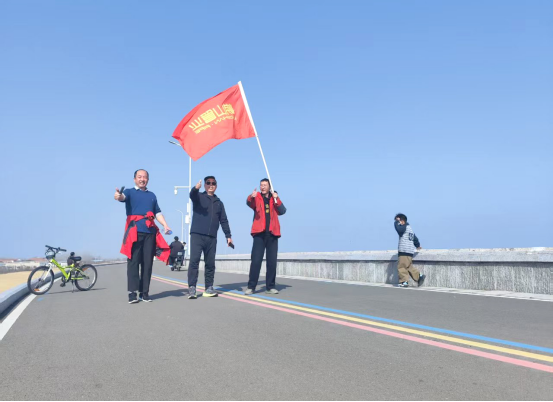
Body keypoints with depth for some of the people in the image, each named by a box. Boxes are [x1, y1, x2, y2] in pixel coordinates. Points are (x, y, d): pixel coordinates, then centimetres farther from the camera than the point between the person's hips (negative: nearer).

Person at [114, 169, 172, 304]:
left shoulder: (152, 195, 23)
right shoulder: (130, 192, 9)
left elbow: (158, 212, 21)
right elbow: (123, 197, -14)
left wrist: (165, 225, 5)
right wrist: (118, 196, -39)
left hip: (150, 231, 4)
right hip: (134, 231, -4)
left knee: (148, 262, 3)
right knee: (133, 261, -5)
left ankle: (144, 292, 8)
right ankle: (132, 293, -4)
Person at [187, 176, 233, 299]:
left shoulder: (219, 202, 18)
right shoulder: (199, 197, 7)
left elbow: (224, 221, 18)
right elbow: (192, 194, -19)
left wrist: (228, 236, 9)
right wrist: (196, 188, -42)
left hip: (212, 237, 4)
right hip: (197, 235, -4)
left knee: (210, 263, 5)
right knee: (194, 261, -11)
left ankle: (209, 288, 13)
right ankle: (192, 288, -9)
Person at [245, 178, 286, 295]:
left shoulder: (274, 199, 15)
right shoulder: (257, 197, 7)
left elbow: (282, 211, 0)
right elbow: (250, 203, -16)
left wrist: (277, 199, -13)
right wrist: (251, 197, -40)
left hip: (272, 234, 2)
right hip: (259, 233, -2)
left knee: (272, 261, 3)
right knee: (256, 260, -7)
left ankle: (270, 287, 12)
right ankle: (251, 287, 0)